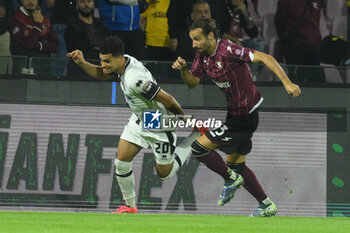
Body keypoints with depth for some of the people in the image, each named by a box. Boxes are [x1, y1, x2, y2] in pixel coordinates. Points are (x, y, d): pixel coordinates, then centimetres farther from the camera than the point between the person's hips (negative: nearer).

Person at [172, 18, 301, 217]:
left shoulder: (228, 50, -23)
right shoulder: (203, 55, 3)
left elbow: (265, 58, -27)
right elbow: (193, 82, 11)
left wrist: (287, 83, -35)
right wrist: (183, 69, -11)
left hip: (244, 117, -10)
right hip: (236, 113, 10)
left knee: (199, 148, -9)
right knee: (235, 164, 17)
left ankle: (230, 180, 8)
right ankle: (267, 206, 25)